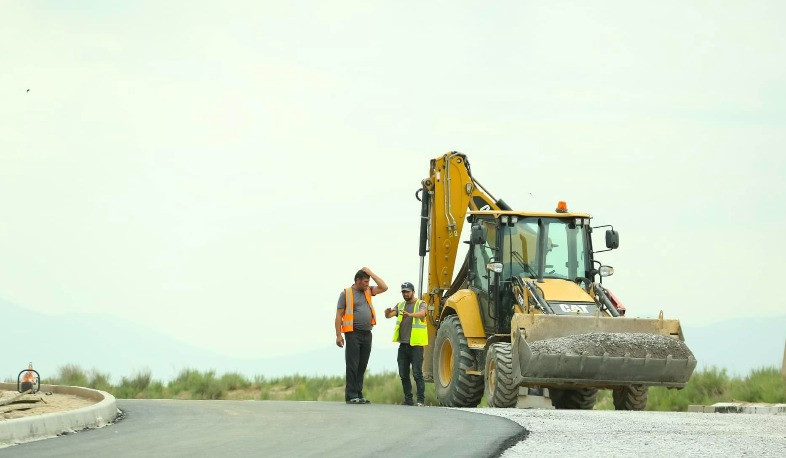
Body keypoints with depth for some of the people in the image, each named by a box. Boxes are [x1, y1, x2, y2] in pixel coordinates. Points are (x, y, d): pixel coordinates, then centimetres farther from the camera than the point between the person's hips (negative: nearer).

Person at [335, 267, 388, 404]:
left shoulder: (368, 291, 15)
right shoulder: (346, 294, -1)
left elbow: (384, 287, 5)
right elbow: (339, 315, -3)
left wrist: (371, 273, 4)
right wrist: (338, 335, -11)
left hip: (367, 334, 6)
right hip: (353, 334, -6)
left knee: (362, 366, 7)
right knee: (352, 366, -6)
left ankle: (359, 394, 11)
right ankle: (351, 396, -6)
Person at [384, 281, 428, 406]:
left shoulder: (420, 304, 1)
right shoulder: (400, 305, 16)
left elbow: (422, 313, -21)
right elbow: (389, 315, 2)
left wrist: (410, 314, -41)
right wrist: (388, 312, -23)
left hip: (416, 344, -5)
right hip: (403, 344, 5)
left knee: (417, 373, -8)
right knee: (403, 374, 7)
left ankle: (421, 400, -6)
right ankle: (408, 399, 15)